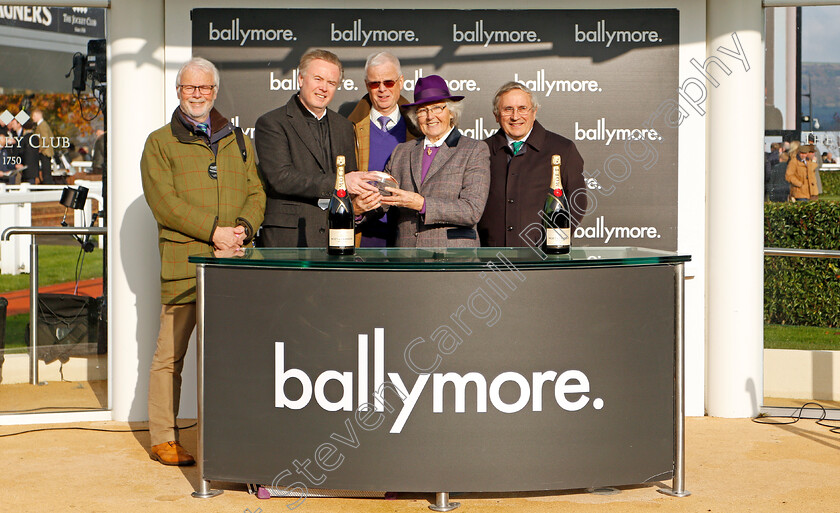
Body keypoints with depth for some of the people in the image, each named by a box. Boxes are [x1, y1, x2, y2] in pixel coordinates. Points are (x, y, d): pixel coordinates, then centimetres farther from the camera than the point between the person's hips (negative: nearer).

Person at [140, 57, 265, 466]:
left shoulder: (237, 140, 20)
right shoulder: (159, 143, 7)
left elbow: (256, 192, 14)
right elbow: (164, 202, -5)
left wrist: (244, 227, -6)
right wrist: (213, 231, -13)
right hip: (183, 262, -3)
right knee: (171, 353, -1)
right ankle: (163, 438, 8)